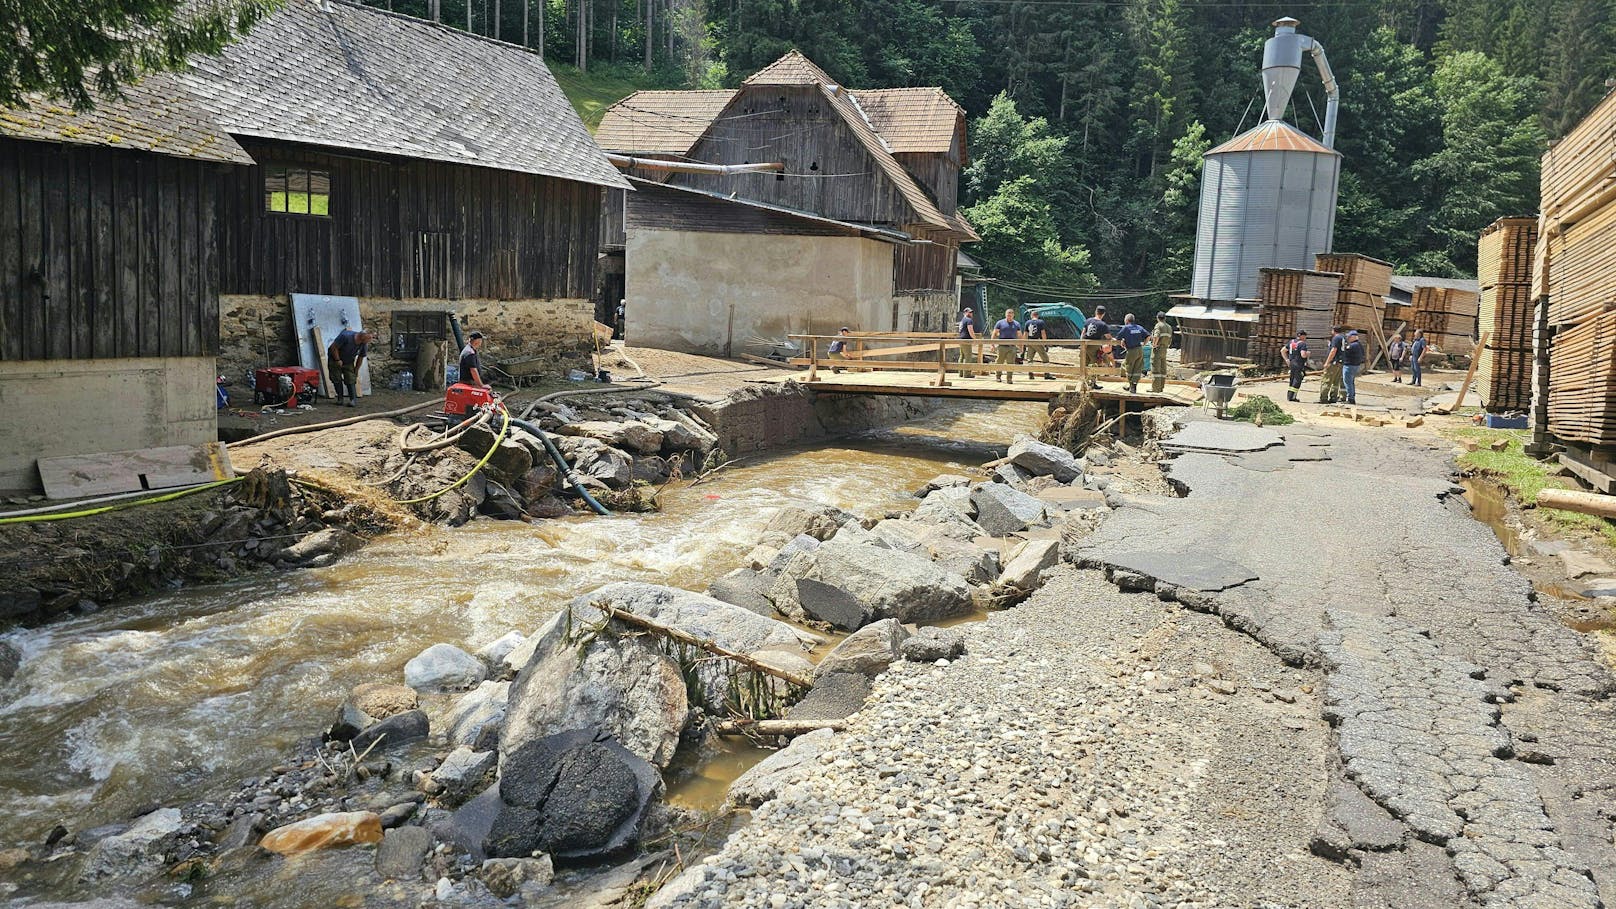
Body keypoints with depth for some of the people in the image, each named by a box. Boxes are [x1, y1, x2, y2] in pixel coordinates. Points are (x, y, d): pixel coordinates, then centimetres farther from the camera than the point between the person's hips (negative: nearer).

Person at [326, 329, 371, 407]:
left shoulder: (364, 345, -17)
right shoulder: (345, 336, -33)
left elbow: (360, 357, 0)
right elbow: (334, 347, -25)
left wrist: (356, 370, 3)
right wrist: (338, 360, -20)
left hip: (349, 362, 3)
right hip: (335, 359, -3)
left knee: (351, 380, -8)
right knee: (337, 380, -2)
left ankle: (353, 400, -8)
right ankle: (340, 398, 10)